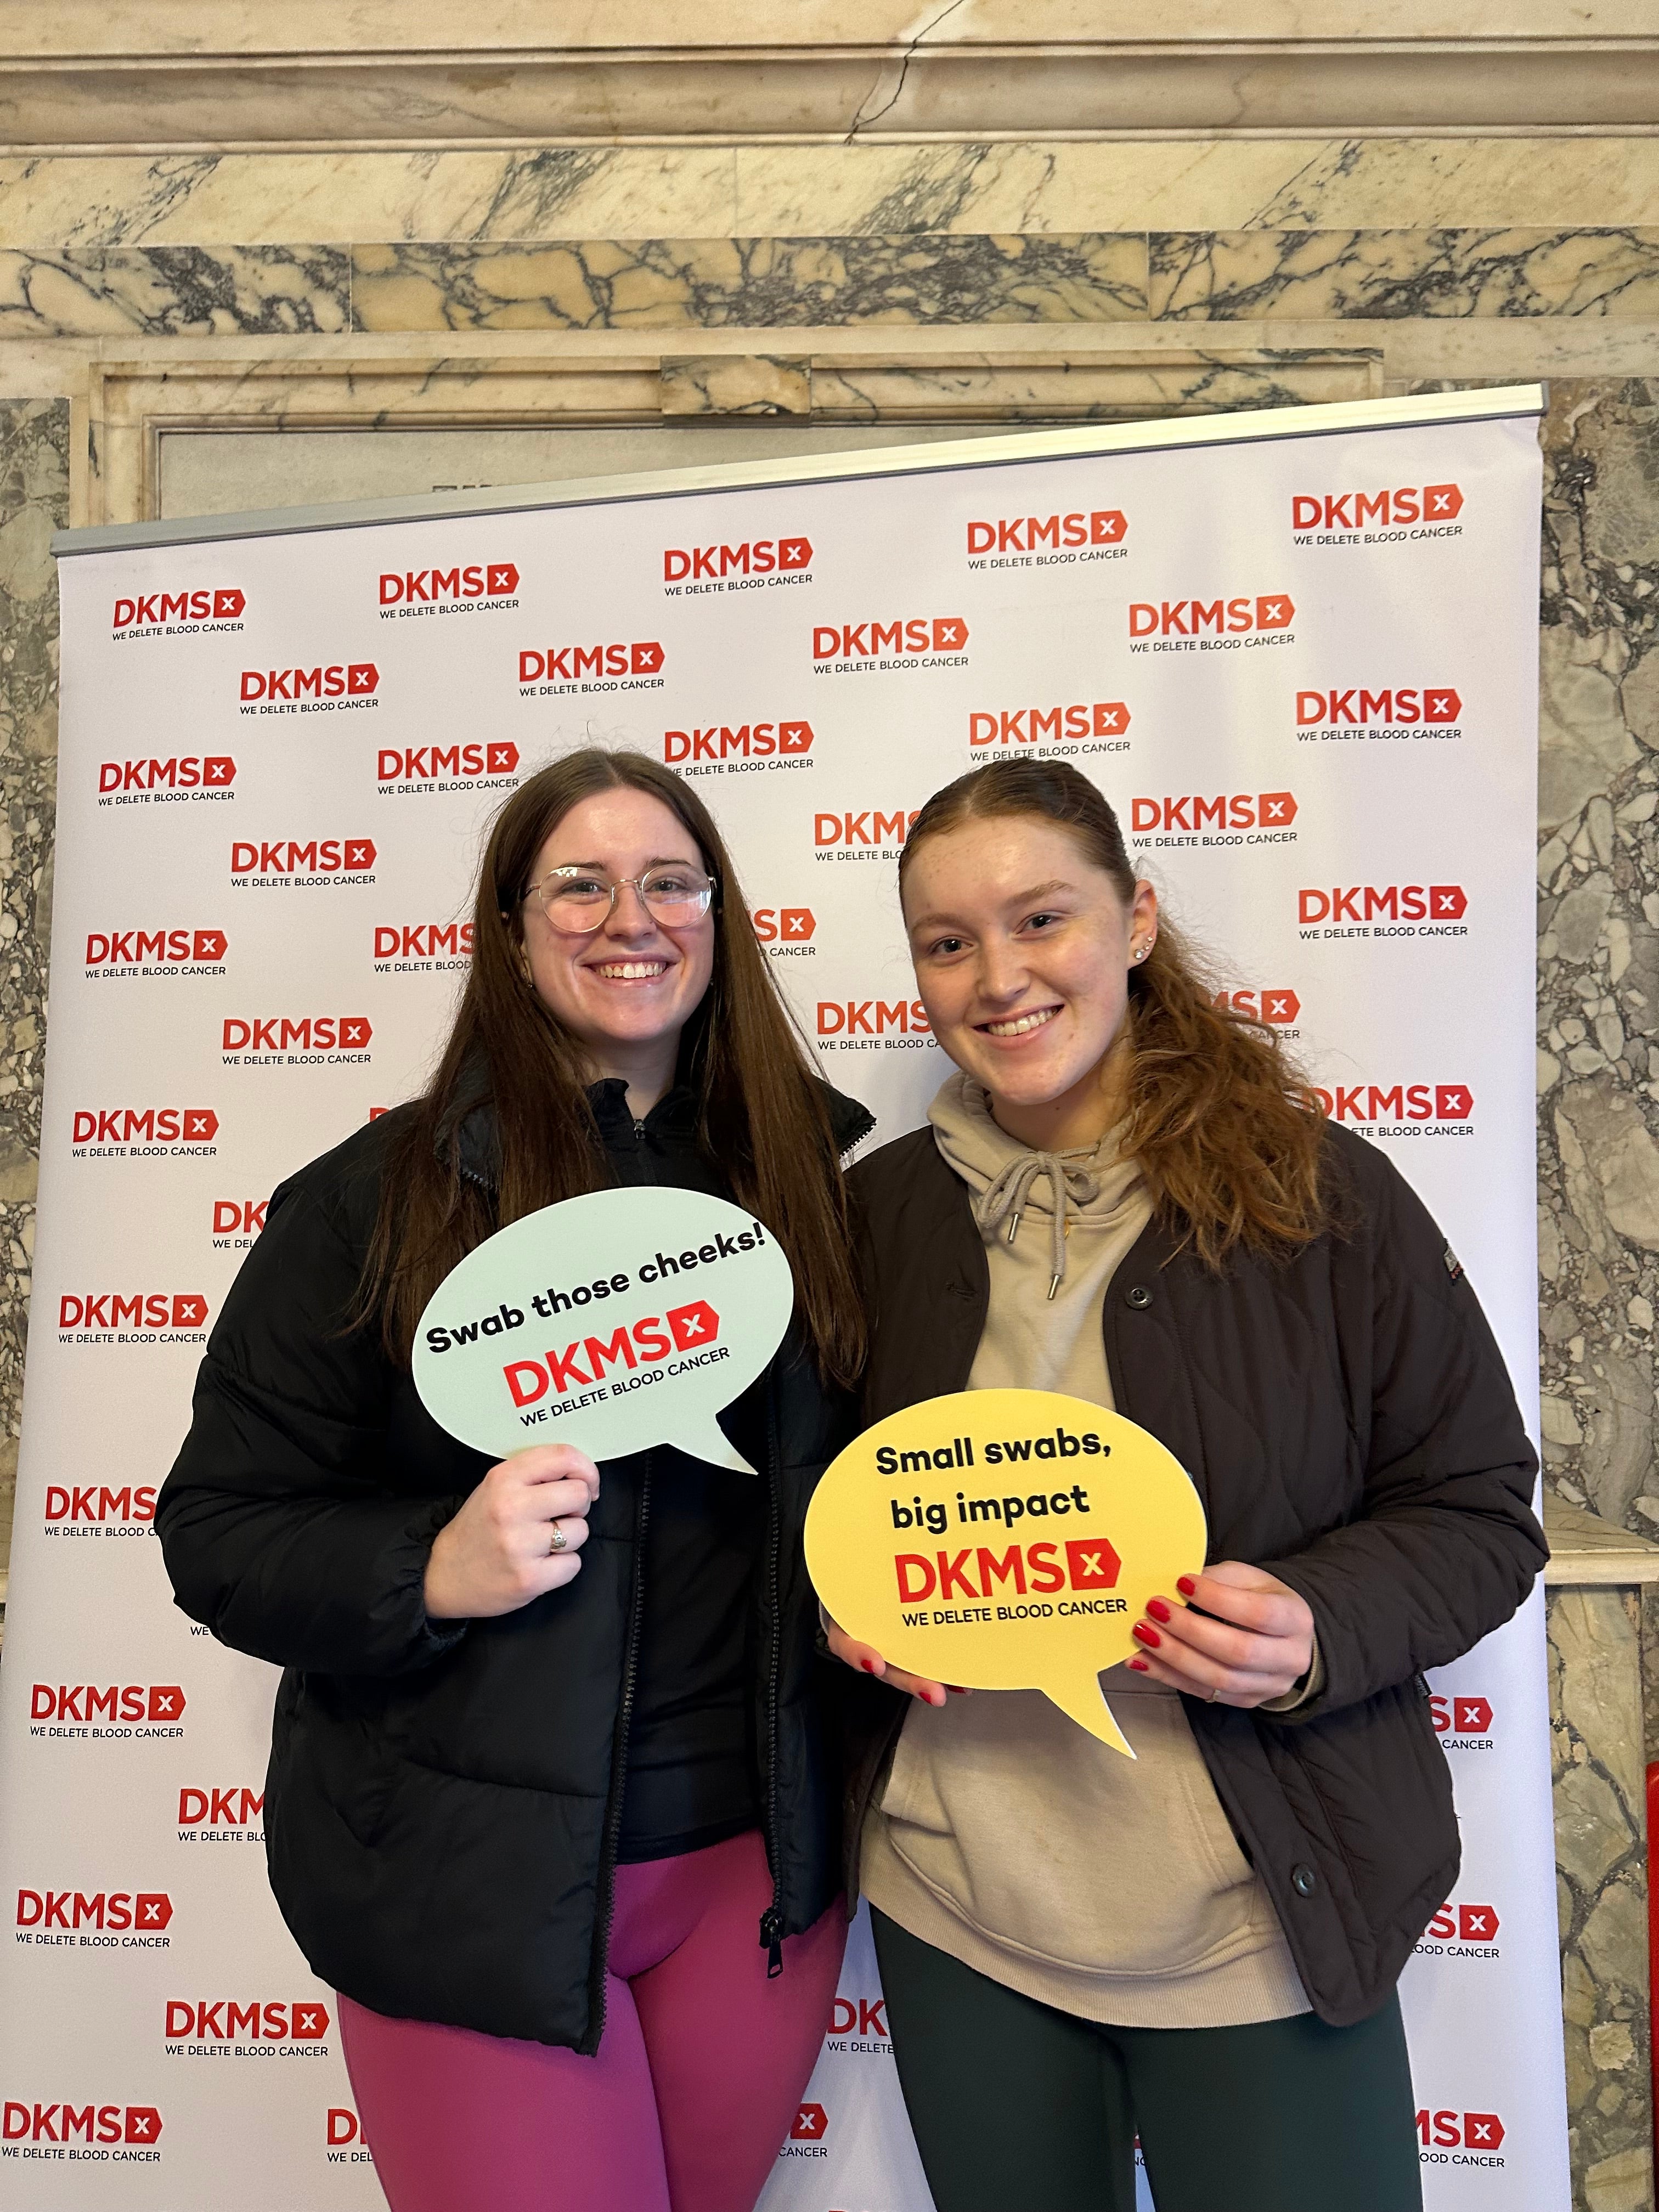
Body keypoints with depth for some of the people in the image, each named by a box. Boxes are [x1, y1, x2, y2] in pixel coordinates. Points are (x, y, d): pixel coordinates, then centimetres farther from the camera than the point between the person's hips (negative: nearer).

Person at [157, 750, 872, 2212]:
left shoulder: (810, 1176, 1)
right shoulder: (372, 1202, -7)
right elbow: (219, 1531, -6)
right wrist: (429, 1571, -22)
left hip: (755, 1864, 4)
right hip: (476, 1877, -3)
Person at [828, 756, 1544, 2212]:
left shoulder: (1319, 1192, -10)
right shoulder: (880, 1211, 0)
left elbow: (1480, 1515, -4)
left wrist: (1319, 1629, -22)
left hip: (1256, 1924, -2)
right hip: (952, 1905, 3)